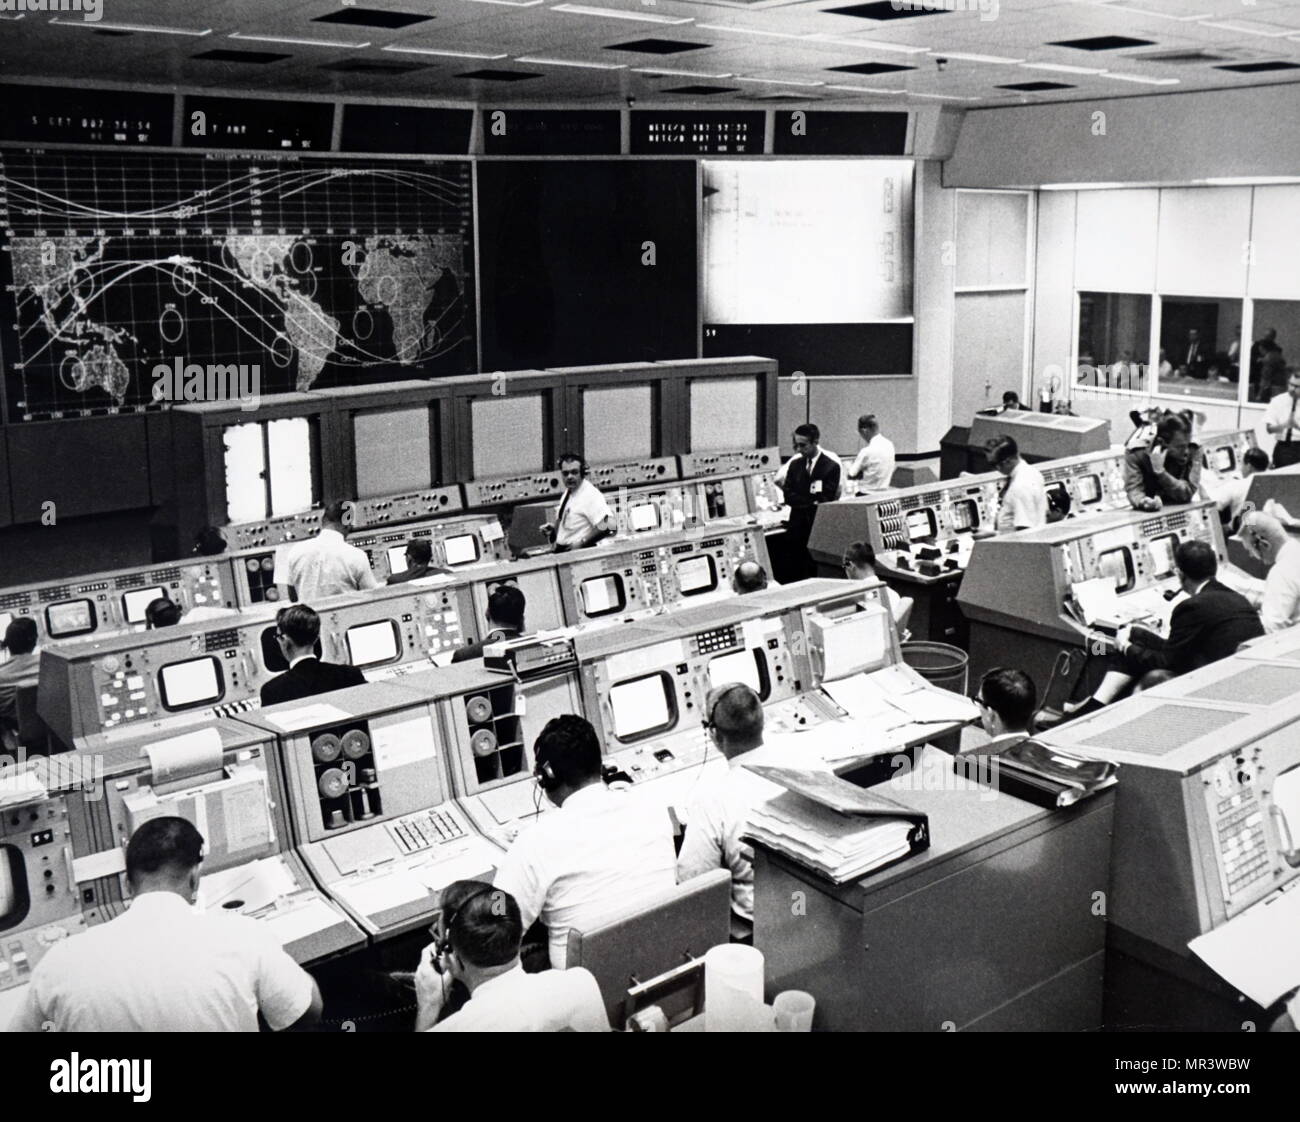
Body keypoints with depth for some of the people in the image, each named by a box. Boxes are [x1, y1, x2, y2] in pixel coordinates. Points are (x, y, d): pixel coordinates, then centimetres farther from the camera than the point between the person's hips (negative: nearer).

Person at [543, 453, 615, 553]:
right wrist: (553, 528, 8)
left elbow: (609, 527, -22)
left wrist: (582, 542, -19)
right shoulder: (567, 492, 12)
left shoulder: (590, 496, -14)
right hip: (561, 551, 8)